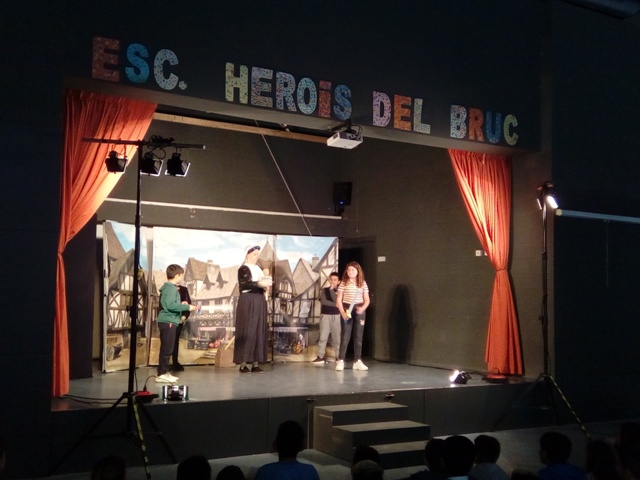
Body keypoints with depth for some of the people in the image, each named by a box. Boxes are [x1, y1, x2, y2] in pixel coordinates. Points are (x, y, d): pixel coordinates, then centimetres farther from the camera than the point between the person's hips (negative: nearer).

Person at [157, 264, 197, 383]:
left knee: (166, 348, 13)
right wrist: (186, 307, -17)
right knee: (167, 348, -8)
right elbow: (170, 305, -23)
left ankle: (164, 372, 18)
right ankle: (162, 374, -7)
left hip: (166, 321, 10)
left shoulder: (168, 287, 17)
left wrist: (181, 305, 17)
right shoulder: (171, 288, -13)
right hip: (168, 321, -10)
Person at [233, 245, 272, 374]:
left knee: (259, 332, 4)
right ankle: (243, 364, -6)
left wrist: (266, 284, -1)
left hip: (259, 302, 8)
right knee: (247, 332, -8)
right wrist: (259, 283, -29)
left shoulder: (258, 269, 18)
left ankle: (255, 364, 5)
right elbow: (244, 284, -20)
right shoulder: (243, 269, -5)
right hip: (248, 302, -7)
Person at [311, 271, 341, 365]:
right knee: (323, 336, -4)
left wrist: (331, 289, -12)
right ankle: (320, 357, -4)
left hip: (336, 316, 0)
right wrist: (334, 304, -10)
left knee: (337, 337, 1)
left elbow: (337, 301, -12)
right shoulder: (324, 290, 6)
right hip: (325, 315, 0)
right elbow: (323, 301, -8)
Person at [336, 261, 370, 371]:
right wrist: (342, 312, -13)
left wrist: (362, 308, -14)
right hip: (347, 309, -2)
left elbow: (367, 300, 6)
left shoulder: (363, 284, 5)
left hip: (359, 310, 2)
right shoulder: (343, 283, 0)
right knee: (345, 335, -3)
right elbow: (338, 299, -1)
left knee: (358, 336, 5)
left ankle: (357, 361, 11)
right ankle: (340, 360, 0)